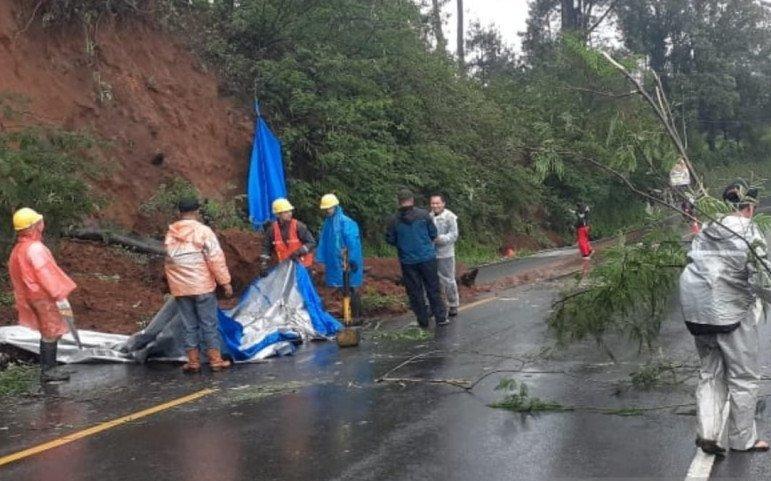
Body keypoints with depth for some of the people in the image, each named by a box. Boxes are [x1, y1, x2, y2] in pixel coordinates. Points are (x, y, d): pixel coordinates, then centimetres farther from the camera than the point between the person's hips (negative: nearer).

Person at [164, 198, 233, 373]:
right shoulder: (203, 231, -9)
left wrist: (175, 282, 14)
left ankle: (193, 361, 13)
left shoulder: (170, 234, 7)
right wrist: (225, 281, -9)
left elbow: (170, 261, 8)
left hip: (179, 288, 4)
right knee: (209, 324, 3)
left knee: (189, 324, 11)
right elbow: (216, 258, -12)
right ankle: (216, 360, 7)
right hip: (202, 286, -4)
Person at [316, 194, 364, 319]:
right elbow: (323, 242, 15)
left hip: (346, 263, -7)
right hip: (335, 263, 7)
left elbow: (353, 243, -16)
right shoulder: (328, 222, 10)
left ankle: (356, 316, 3)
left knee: (351, 290, -3)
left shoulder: (345, 222, -14)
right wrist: (322, 259, 12)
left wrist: (352, 261, -17)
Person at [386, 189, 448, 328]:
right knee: (433, 289, 9)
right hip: (427, 257, 0)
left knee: (415, 292, 8)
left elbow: (390, 239, 1)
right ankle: (440, 317, 10)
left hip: (407, 261, 0)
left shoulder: (394, 220, -6)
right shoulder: (423, 214, -6)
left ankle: (423, 321, 11)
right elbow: (433, 233, 1)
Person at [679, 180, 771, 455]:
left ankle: (707, 433, 8)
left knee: (710, 373, 17)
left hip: (695, 309, 6)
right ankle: (742, 439, 20)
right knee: (743, 377, 10)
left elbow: (691, 261, 14)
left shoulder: (706, 230, 8)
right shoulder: (749, 233, -10)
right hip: (730, 310, -6)